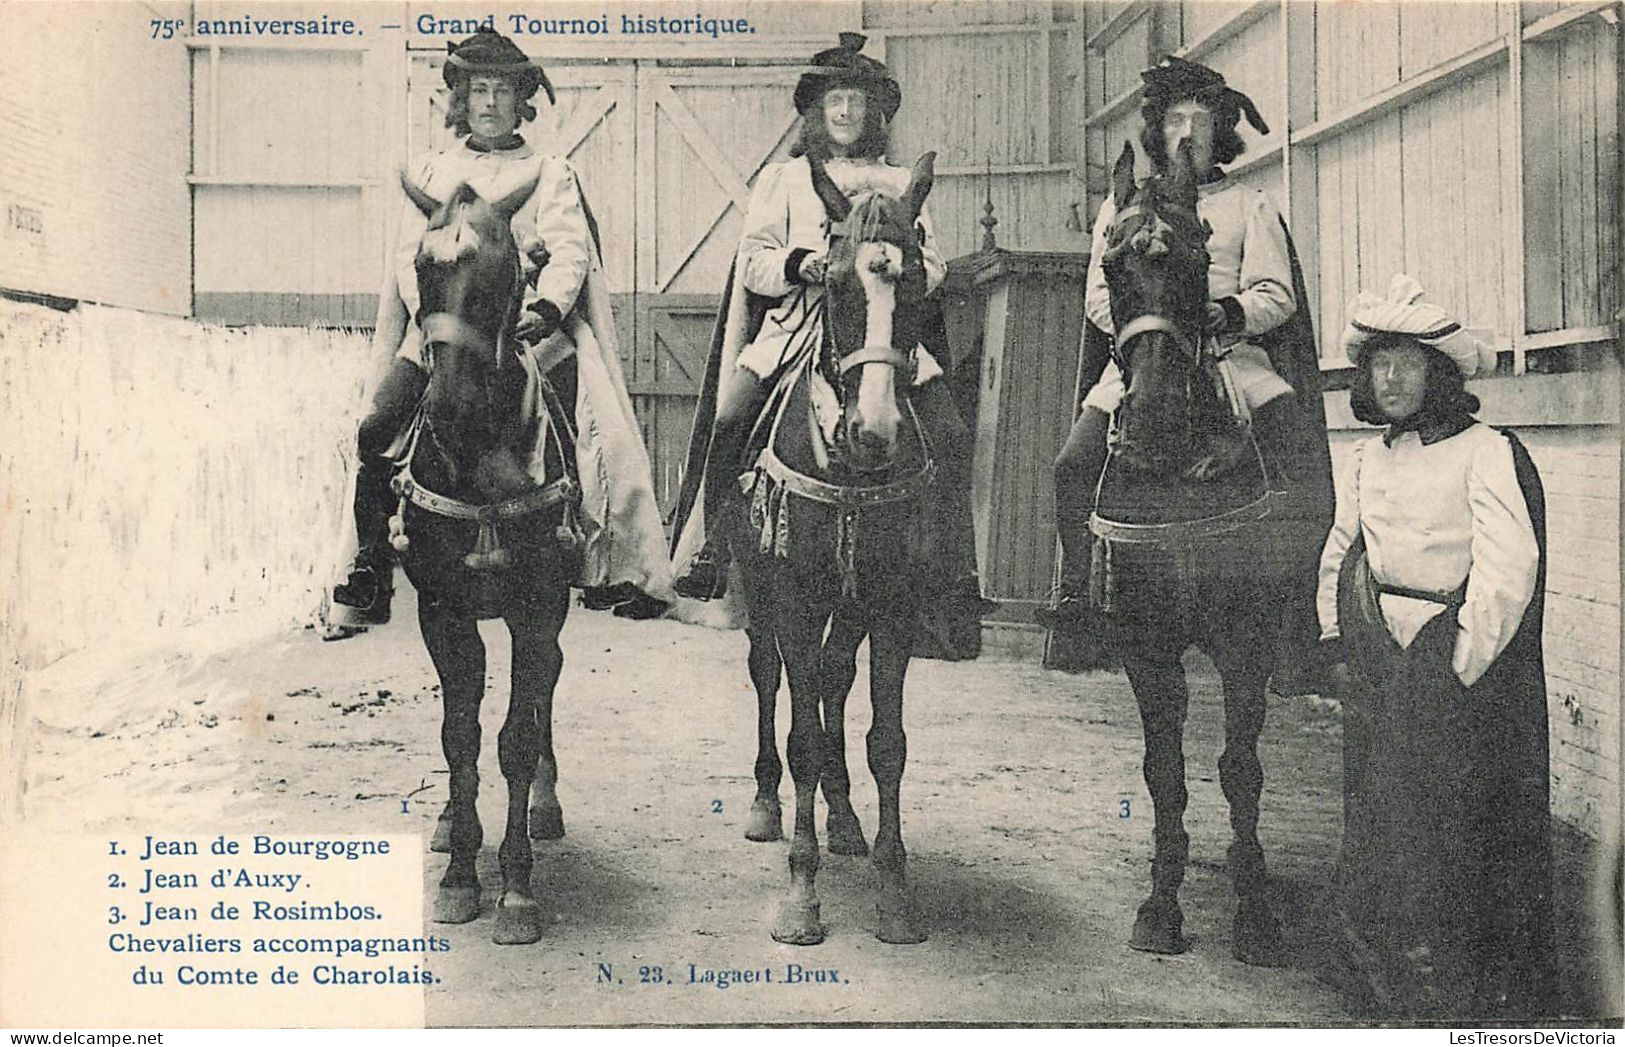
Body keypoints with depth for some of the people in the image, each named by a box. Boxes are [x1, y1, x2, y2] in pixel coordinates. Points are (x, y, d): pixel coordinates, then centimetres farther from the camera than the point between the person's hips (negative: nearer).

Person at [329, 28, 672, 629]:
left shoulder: (549, 174, 13)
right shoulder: (429, 174, 19)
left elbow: (568, 253, 0)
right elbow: (409, 258, 11)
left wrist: (546, 307, -20)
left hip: (528, 330, -2)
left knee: (601, 439, -18)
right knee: (377, 434, -16)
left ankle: (621, 569, -3)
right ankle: (370, 575, -5)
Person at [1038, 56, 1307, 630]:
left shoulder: (1249, 205, 14)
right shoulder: (1123, 205, 18)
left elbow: (1276, 294, 5)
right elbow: (1098, 297, 11)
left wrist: (1229, 312, -17)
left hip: (1230, 354, -1)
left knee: (1287, 424, -26)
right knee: (1074, 463, -17)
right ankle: (1077, 587, -5)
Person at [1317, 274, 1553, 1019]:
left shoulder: (1488, 454, -10)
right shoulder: (1366, 460, 12)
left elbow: (1507, 573, -17)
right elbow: (1338, 559, 22)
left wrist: (1458, 674, -17)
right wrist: (1336, 646, 13)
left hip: (1460, 677, -6)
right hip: (1378, 673, 6)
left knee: (1459, 840, -2)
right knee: (1377, 834, 11)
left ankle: (1478, 1001, 12)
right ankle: (1383, 984, 25)